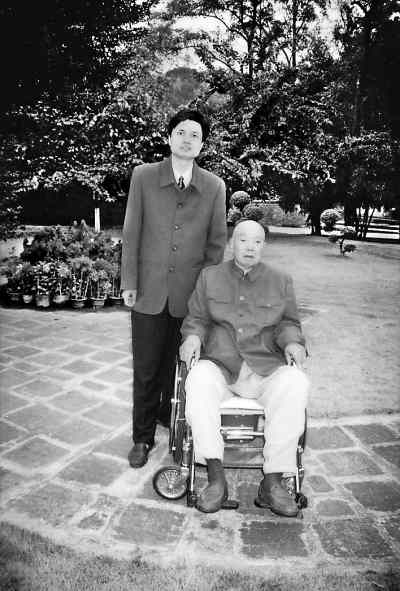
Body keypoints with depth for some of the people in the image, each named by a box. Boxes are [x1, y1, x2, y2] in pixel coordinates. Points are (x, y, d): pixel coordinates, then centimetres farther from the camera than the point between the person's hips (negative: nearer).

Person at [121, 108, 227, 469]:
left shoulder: (214, 187, 4)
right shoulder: (143, 176, 2)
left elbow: (217, 242, 7)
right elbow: (131, 233, 2)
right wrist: (129, 282, -1)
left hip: (190, 294, 1)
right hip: (149, 291, 0)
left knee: (179, 366, 11)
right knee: (146, 369, 7)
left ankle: (172, 422, 33)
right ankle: (143, 437, 23)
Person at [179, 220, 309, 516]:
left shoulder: (281, 281, 16)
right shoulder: (210, 277, 15)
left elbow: (288, 323, 14)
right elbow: (196, 318, 14)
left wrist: (292, 342, -8)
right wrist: (193, 336, -8)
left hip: (266, 368, 1)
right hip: (218, 365, 0)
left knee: (295, 383, -32)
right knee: (199, 381, -35)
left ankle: (273, 482, -24)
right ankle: (216, 477, -28)